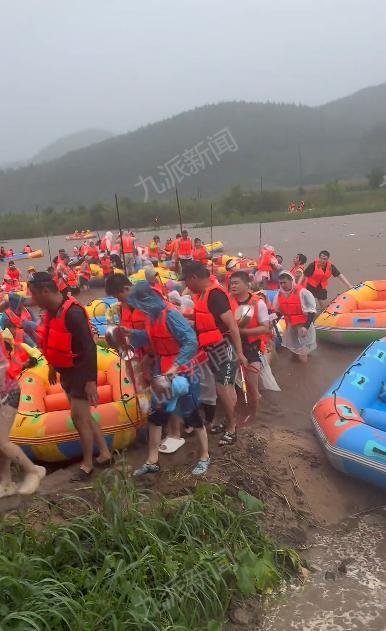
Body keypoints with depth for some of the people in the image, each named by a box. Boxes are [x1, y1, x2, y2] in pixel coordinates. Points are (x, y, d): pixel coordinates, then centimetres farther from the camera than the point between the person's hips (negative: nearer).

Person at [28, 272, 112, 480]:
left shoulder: (72, 313, -25)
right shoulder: (51, 312, 3)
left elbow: (89, 347, -26)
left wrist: (91, 380, -27)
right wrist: (53, 367, 23)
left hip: (81, 371, -9)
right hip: (66, 371, 9)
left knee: (78, 416, -4)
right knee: (83, 415, 14)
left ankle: (87, 463, 13)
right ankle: (104, 453, 27)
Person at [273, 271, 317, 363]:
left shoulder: (302, 292, -20)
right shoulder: (280, 294, -1)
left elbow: (312, 311, -17)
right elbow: (278, 311, 13)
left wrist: (306, 327, -23)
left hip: (303, 326, -6)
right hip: (290, 326, 6)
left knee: (303, 359, -6)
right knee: (294, 352, 16)